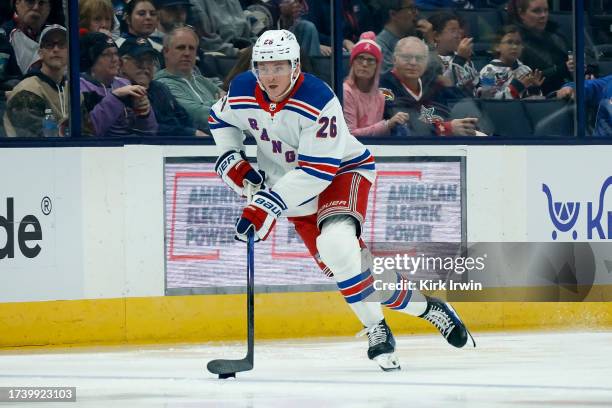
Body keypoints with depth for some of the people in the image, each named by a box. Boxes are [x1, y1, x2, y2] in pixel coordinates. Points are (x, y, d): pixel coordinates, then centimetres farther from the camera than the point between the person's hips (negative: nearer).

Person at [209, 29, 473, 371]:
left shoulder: (319, 102, -31)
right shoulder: (242, 93, -12)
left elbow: (317, 172, -34)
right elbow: (221, 119, 12)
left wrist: (267, 206, -38)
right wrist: (231, 160, -5)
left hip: (342, 172, -6)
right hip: (290, 184, 6)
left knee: (336, 245, -32)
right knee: (338, 264, -3)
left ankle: (376, 329, -17)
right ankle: (423, 307, 11)